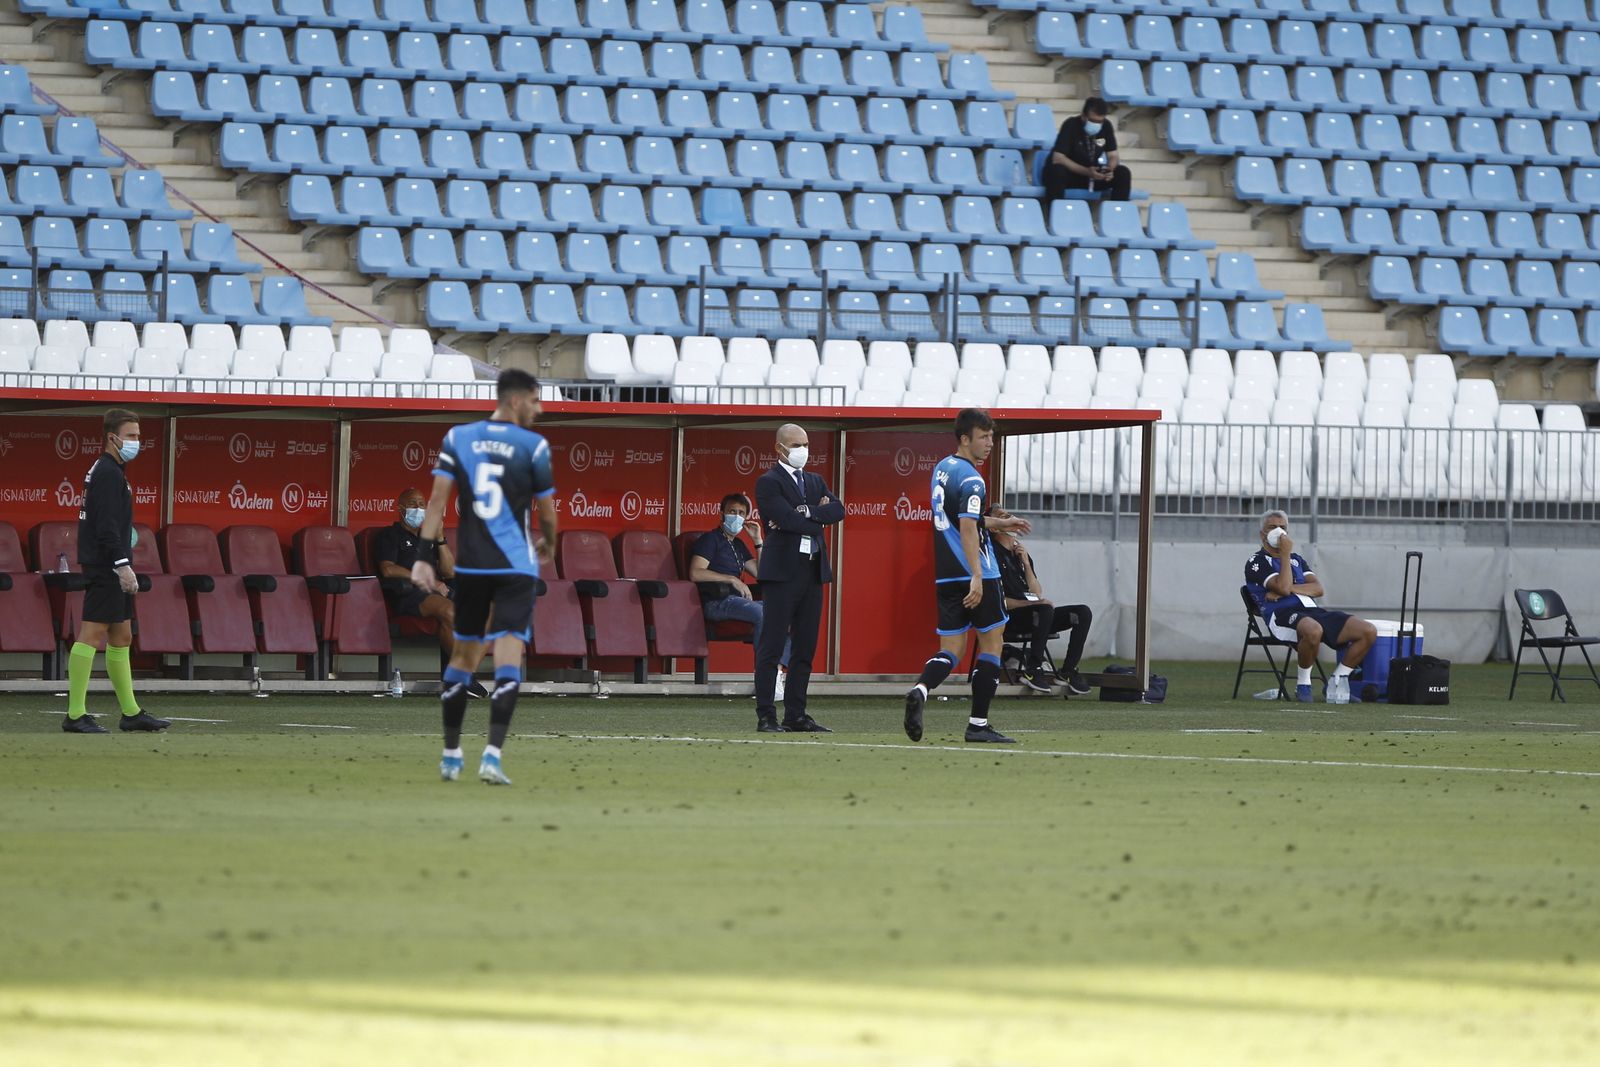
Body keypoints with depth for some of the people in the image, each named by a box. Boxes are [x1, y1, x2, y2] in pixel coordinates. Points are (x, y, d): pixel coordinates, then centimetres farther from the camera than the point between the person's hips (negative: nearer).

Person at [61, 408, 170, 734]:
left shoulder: (112, 471, 20)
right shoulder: (108, 473, -12)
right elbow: (107, 526, -20)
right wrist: (123, 565, -23)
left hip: (110, 570, 11)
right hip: (105, 566, -11)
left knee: (122, 637, 14)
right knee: (92, 633, -12)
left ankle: (131, 713, 19)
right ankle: (76, 715, -14)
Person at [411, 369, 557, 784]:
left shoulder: (458, 438, 3)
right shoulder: (532, 445, -5)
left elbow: (438, 500, -4)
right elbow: (547, 514, 1)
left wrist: (423, 557, -5)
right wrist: (547, 545, 23)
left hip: (469, 563, 4)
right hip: (515, 564, -4)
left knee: (463, 655, 17)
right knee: (508, 659, -8)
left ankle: (450, 756, 23)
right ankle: (492, 756, -21)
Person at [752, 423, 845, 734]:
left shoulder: (815, 481, 18)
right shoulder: (768, 483, -3)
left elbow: (837, 510, 1)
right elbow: (788, 518, -17)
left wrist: (805, 512, -12)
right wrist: (818, 518, -4)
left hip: (812, 571, 7)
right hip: (782, 571, -7)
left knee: (805, 647, 7)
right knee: (771, 647, -6)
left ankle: (796, 715, 11)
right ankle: (766, 716, -6)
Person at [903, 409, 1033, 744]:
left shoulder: (942, 469, 14)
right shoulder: (970, 479, -13)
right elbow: (967, 529, -23)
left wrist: (1000, 523, 34)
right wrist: (977, 577, -29)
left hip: (946, 578, 8)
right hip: (978, 576, -8)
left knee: (951, 649, 6)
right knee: (991, 642, 5)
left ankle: (921, 689, -23)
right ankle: (978, 723, 6)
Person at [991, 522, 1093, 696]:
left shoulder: (1021, 553, 20)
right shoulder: (994, 555, -5)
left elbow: (1037, 595, 15)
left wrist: (1026, 564, 5)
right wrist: (1031, 603, -20)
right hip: (1009, 620, -8)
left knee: (1083, 613, -5)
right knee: (1045, 609, -36)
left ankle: (1067, 672, -7)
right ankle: (1033, 671, -29)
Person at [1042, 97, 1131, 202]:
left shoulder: (1106, 126, -6)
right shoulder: (1071, 125, -21)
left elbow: (1112, 156, 0)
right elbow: (1058, 158, -27)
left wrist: (1109, 170, -25)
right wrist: (1087, 172, -37)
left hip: (1093, 173, 4)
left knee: (1123, 173, -17)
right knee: (1057, 171, -38)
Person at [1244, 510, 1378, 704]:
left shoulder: (1297, 559, 30)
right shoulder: (1256, 563, 8)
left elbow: (1318, 589, 13)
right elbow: (1283, 587, -9)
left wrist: (1290, 588, -3)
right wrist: (1286, 553, -2)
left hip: (1312, 611, 7)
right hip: (1283, 614, -7)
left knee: (1368, 631, -11)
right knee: (1313, 630, -44)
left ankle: (1336, 682, -1)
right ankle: (1303, 684, -21)